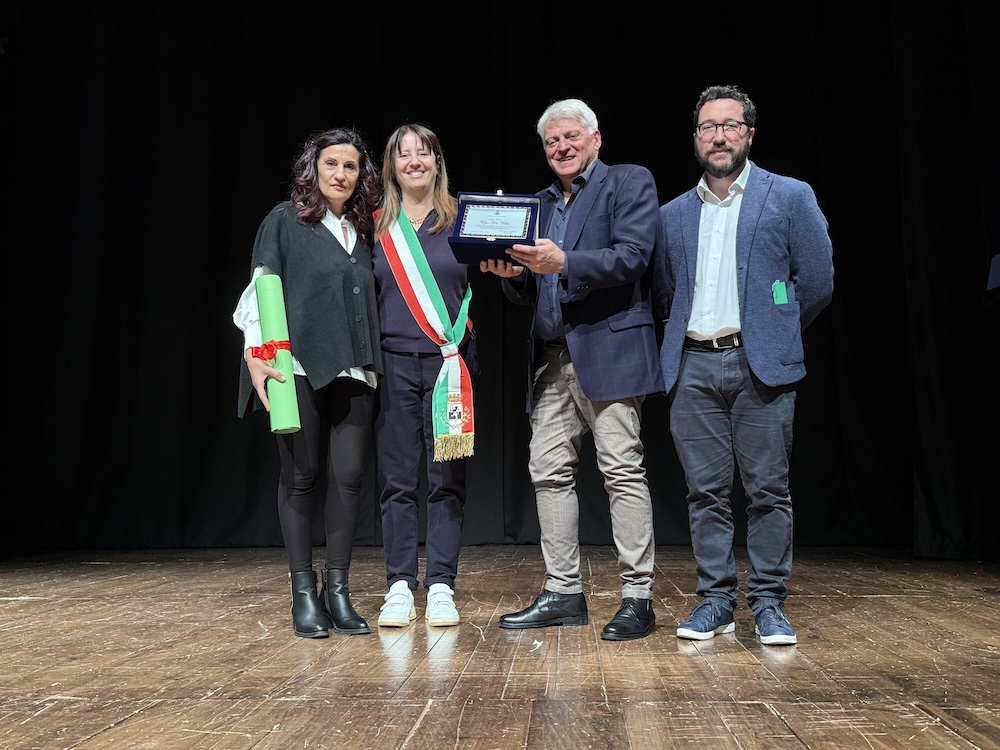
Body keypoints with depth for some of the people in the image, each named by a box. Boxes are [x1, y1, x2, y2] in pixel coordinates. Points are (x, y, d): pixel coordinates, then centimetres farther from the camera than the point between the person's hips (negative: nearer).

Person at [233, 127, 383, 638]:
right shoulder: (285, 220, 6)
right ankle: (304, 594, 8)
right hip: (299, 367, -4)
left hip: (355, 371, 4)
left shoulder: (362, 231, 19)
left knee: (349, 475, -2)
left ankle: (337, 590, 8)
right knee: (300, 476, -1)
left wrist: (372, 365, 13)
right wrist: (255, 355, -11)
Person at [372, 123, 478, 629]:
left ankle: (441, 587, 8)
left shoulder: (461, 221, 7)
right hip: (394, 364, 1)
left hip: (449, 362, -1)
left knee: (446, 479, 1)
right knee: (396, 480, 2)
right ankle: (399, 588, 9)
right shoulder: (378, 227, 11)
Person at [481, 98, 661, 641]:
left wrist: (563, 262, -24)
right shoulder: (539, 203, 23)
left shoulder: (630, 182, 5)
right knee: (548, 470, 5)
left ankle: (638, 598, 3)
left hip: (608, 348, -7)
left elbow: (632, 256, -12)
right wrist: (511, 273, -3)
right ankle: (563, 594, 15)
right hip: (551, 359, 7)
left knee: (622, 470, -6)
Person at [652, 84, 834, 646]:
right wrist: (689, 334, 12)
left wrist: (773, 334, 8)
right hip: (692, 367, 3)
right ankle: (716, 601, 15)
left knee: (768, 490, 0)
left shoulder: (790, 197, 5)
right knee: (707, 492, 5)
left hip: (760, 366, -3)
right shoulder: (673, 215, 16)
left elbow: (817, 282, 3)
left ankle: (769, 604, 12)